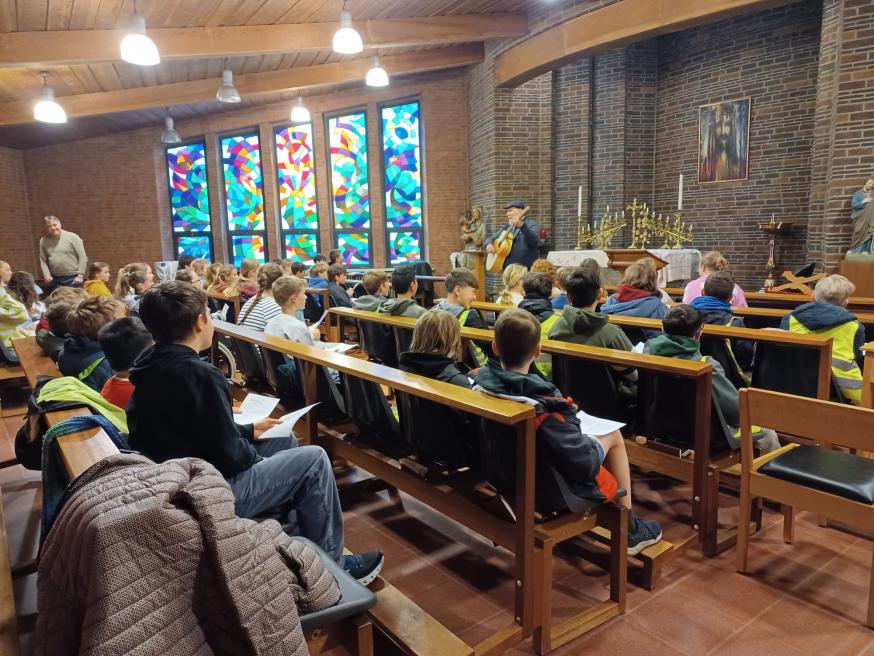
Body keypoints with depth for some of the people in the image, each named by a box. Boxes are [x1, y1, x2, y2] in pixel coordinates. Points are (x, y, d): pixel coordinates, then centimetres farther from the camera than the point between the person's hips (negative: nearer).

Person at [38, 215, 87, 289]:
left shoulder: (72, 237, -5)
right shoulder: (43, 241, 7)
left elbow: (83, 257, -6)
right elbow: (43, 261, 12)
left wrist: (80, 275, -11)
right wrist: (47, 275, -2)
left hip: (73, 278, -4)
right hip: (55, 279, 4)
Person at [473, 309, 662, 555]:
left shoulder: (480, 381, -16)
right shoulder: (544, 404, -34)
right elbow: (585, 464, -28)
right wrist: (597, 445, -5)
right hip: (550, 492, -6)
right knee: (613, 435, 14)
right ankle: (629, 528, 28)